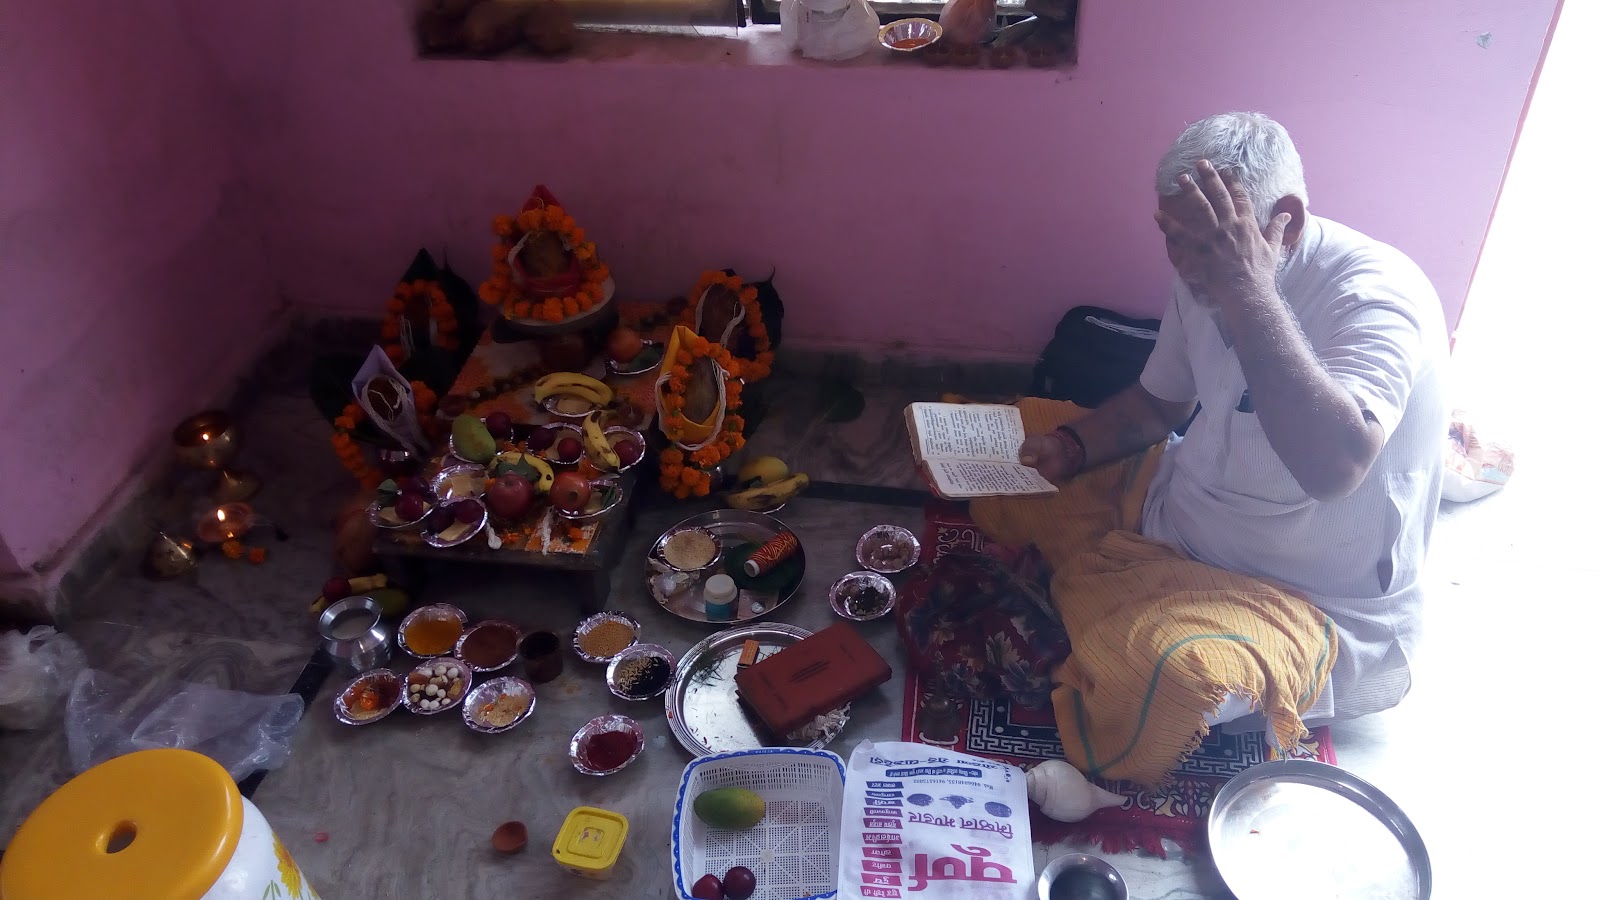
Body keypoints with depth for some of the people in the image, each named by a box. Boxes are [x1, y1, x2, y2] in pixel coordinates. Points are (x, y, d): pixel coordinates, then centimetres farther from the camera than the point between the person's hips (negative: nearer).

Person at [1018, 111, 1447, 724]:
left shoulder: (1375, 292, -28)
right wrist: (1069, 449, -8)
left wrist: (1249, 290, -43)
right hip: (1180, 517, 7)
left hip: (1323, 606, -6)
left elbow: (1334, 466, -46)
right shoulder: (1204, 279, -5)